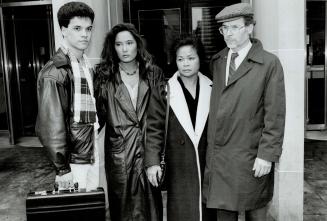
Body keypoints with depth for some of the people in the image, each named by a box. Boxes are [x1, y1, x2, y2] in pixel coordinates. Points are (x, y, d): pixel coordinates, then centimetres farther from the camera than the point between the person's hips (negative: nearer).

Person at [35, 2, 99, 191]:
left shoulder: (86, 65, 9)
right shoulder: (55, 72, -15)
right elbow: (51, 124, -17)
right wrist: (62, 168, -16)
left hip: (92, 153, 7)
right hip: (73, 159, -7)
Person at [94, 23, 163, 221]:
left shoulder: (153, 74, 5)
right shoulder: (104, 76, 1)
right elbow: (98, 114, 3)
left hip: (149, 150, 1)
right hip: (119, 154, -1)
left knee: (151, 203, 9)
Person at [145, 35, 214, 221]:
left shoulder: (212, 90, 4)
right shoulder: (163, 92, -2)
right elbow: (154, 130, -3)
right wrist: (152, 162, -11)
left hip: (208, 166, 2)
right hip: (179, 170, -2)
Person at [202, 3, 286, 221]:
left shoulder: (269, 63, -5)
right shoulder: (217, 62, 10)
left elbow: (275, 115, -9)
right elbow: (215, 108, 10)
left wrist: (267, 155, -13)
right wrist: (210, 149, 8)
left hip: (252, 159, -4)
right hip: (218, 157, 4)